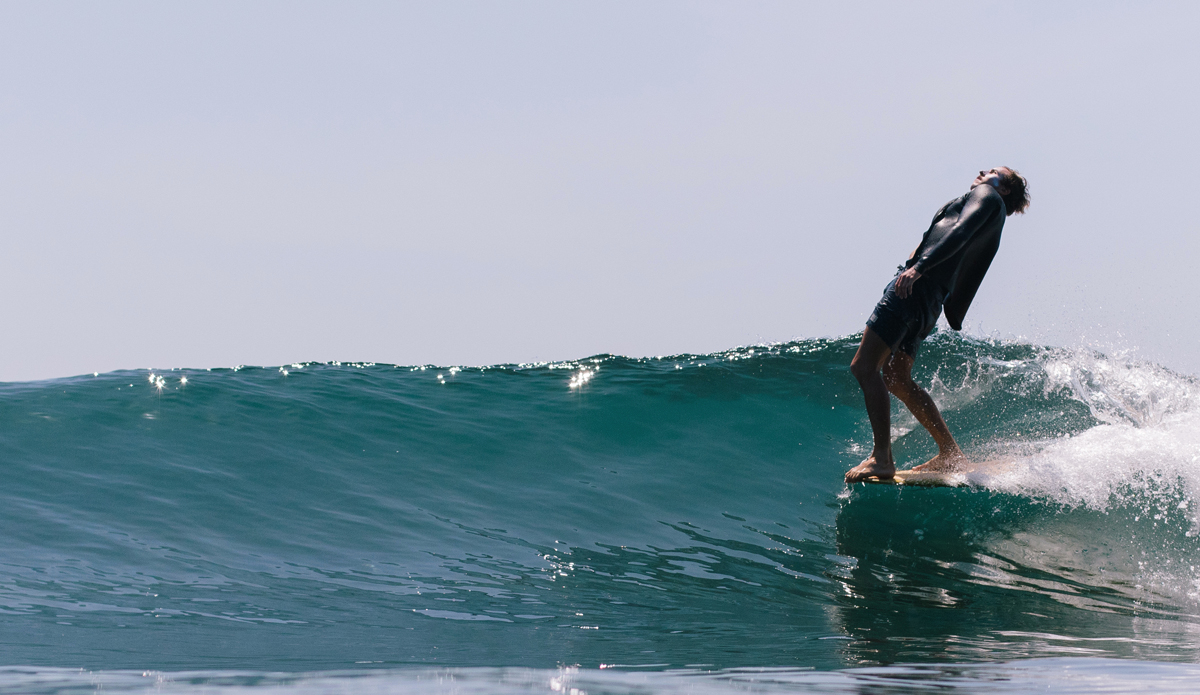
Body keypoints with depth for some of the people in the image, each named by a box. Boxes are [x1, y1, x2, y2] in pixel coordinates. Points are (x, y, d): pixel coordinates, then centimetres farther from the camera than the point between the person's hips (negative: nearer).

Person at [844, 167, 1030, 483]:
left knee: (864, 367, -15)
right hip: (932, 299, 10)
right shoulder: (989, 232, 30)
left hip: (919, 283, -10)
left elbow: (961, 231, -14)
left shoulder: (988, 197, 5)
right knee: (896, 379, 16)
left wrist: (919, 266, -26)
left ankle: (882, 459, -19)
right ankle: (950, 452, 17)